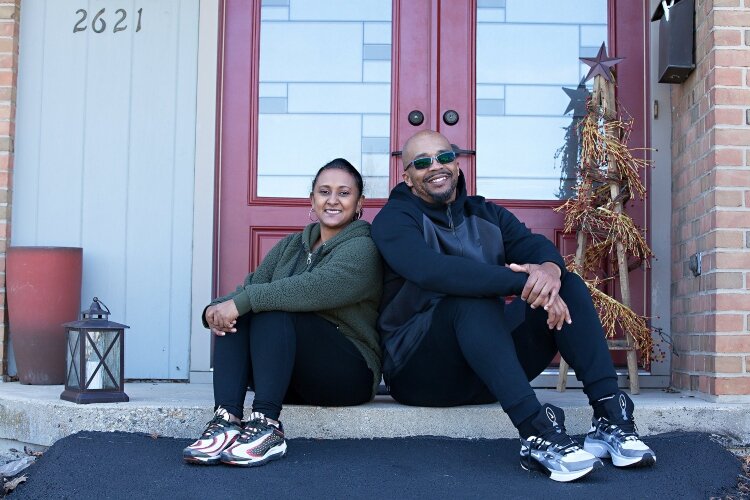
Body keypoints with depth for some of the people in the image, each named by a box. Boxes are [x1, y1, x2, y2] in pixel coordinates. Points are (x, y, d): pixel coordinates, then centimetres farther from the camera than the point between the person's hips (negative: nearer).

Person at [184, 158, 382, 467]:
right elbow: (253, 285, 4)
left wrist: (243, 301, -30)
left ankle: (267, 425, -37)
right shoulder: (292, 246, 17)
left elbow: (319, 288, -26)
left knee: (274, 308, -27)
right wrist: (215, 309, -18)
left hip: (348, 375, -6)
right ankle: (226, 420, -32)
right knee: (233, 314, -17)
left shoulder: (363, 248, -6)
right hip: (290, 383, 6)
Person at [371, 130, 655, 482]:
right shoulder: (394, 219, -3)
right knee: (472, 300, -33)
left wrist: (550, 268, -29)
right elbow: (432, 271, -25)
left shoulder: (486, 215, 16)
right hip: (419, 370, -6)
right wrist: (521, 282, -34)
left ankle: (610, 417, -25)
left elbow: (535, 245, -3)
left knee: (568, 286, -9)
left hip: (489, 371, 6)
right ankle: (536, 432, -44)